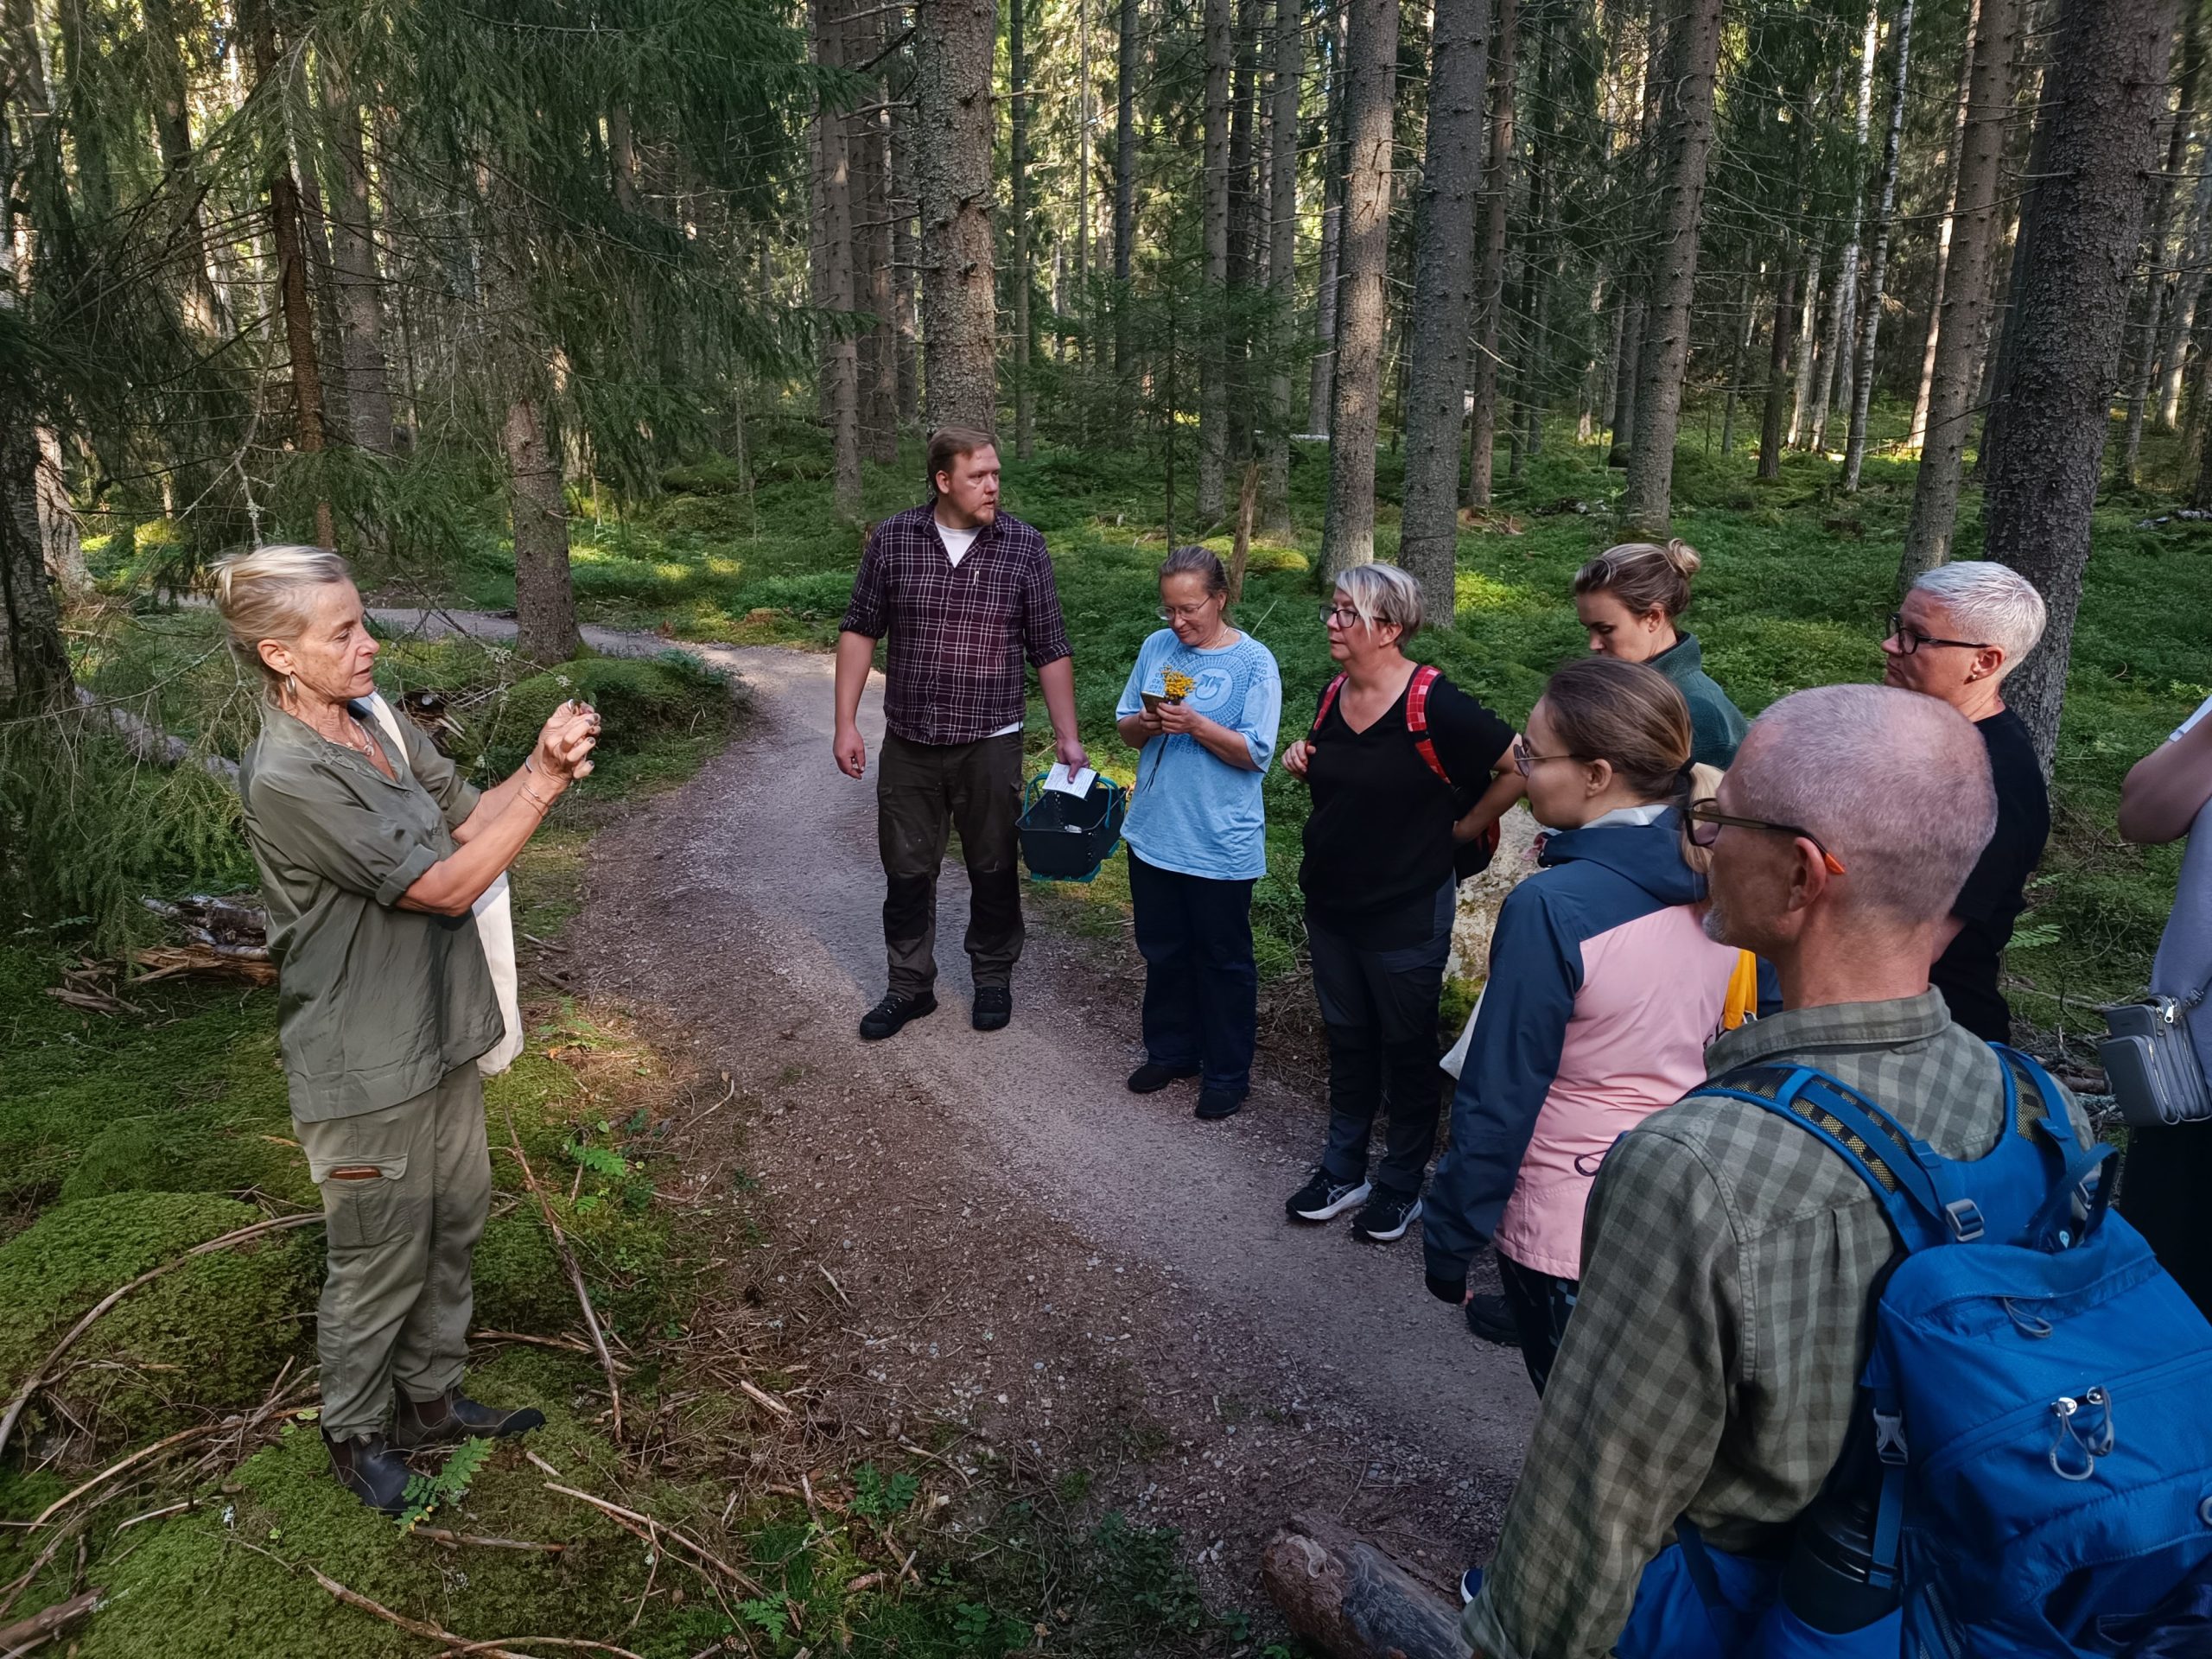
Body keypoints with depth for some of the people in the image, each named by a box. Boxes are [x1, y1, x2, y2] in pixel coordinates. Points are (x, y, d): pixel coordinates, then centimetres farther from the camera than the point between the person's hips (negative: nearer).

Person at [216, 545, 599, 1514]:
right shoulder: (286, 780, -26)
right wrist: (547, 782, -21)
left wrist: (540, 768, -14)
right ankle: (355, 1433, 37)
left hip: (440, 1033, 8)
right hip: (366, 1071, -8)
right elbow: (448, 885, -24)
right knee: (382, 1262, 11)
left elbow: (465, 821, 5)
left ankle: (432, 1398, 42)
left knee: (455, 1223, 21)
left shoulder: (375, 724, -1)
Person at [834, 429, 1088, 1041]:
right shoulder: (893, 538, -3)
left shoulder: (1023, 545, -5)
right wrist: (847, 723, -3)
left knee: (993, 869, 11)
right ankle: (911, 986, 27)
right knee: (906, 871, 10)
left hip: (989, 744, -1)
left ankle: (993, 978, 32)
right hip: (909, 743, 1)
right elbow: (860, 630, 2)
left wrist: (1067, 736, -3)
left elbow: (1049, 649, -1)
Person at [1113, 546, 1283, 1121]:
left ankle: (1226, 1073, 22)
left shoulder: (1254, 662, -10)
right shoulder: (1156, 648, 3)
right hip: (1154, 832, 5)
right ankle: (1170, 1051, 36)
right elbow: (1125, 726, 8)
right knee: (1162, 950, 17)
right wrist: (1144, 724, -14)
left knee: (1222, 960, 8)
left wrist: (1195, 724, -25)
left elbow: (1255, 753, -13)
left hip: (1221, 844, -5)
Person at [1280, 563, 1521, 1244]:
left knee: (1406, 1049, 11)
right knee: (1346, 1040, 19)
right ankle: (1342, 1172, 34)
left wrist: (1466, 827, -10)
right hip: (1330, 902, 7)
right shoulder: (1333, 696, 1)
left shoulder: (1432, 704, -21)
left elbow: (1523, 765, -18)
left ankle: (1402, 1185, 28)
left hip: (1406, 911, -6)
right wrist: (1303, 763, -2)